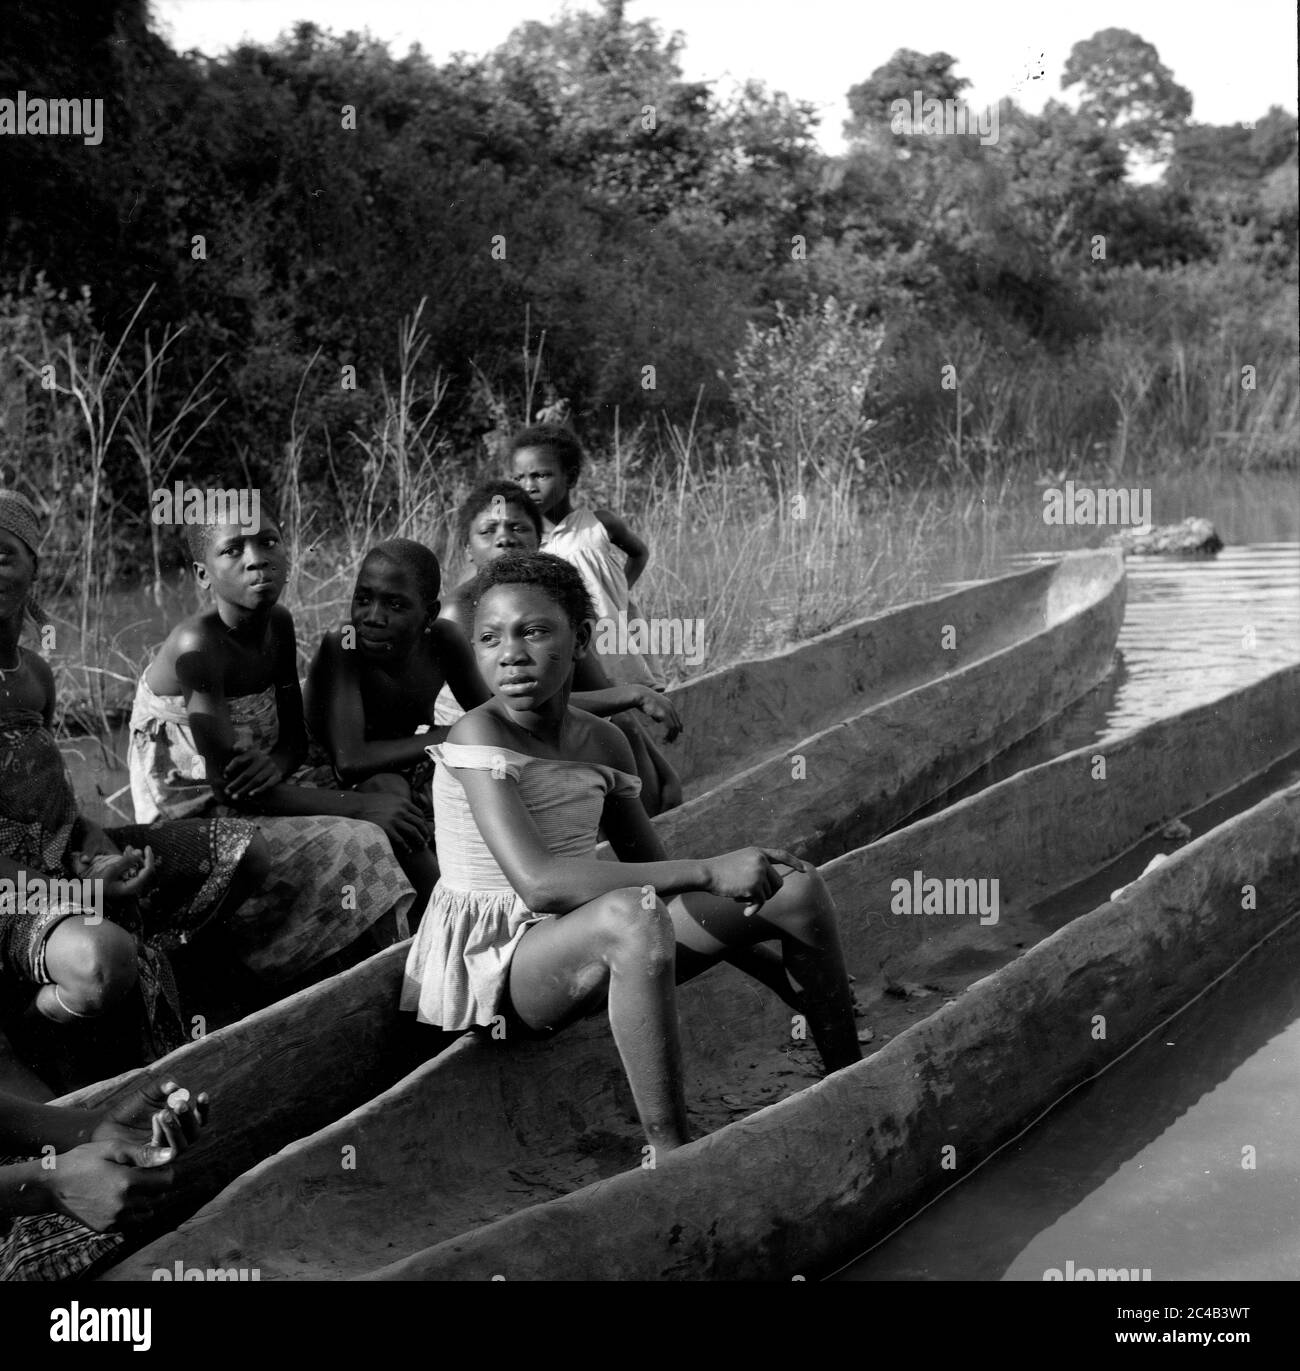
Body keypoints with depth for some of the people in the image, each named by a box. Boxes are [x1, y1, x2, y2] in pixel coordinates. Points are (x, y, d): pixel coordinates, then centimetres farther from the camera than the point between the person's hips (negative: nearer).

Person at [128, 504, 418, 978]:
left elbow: (295, 737, 10)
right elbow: (229, 786, -23)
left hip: (254, 805, 8)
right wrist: (360, 805, -22)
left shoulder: (278, 624, 2)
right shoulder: (197, 647, -23)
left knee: (396, 806, 0)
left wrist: (275, 764, -16)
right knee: (360, 843, -20)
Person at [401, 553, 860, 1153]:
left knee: (796, 887, 1)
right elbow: (539, 882, -29)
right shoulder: (479, 737, -16)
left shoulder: (601, 743, 6)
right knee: (631, 914, -40)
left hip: (580, 950, 8)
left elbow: (656, 873, 12)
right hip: (487, 962, -7)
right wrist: (708, 872, -31)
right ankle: (669, 1153, -36)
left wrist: (774, 972, 3)